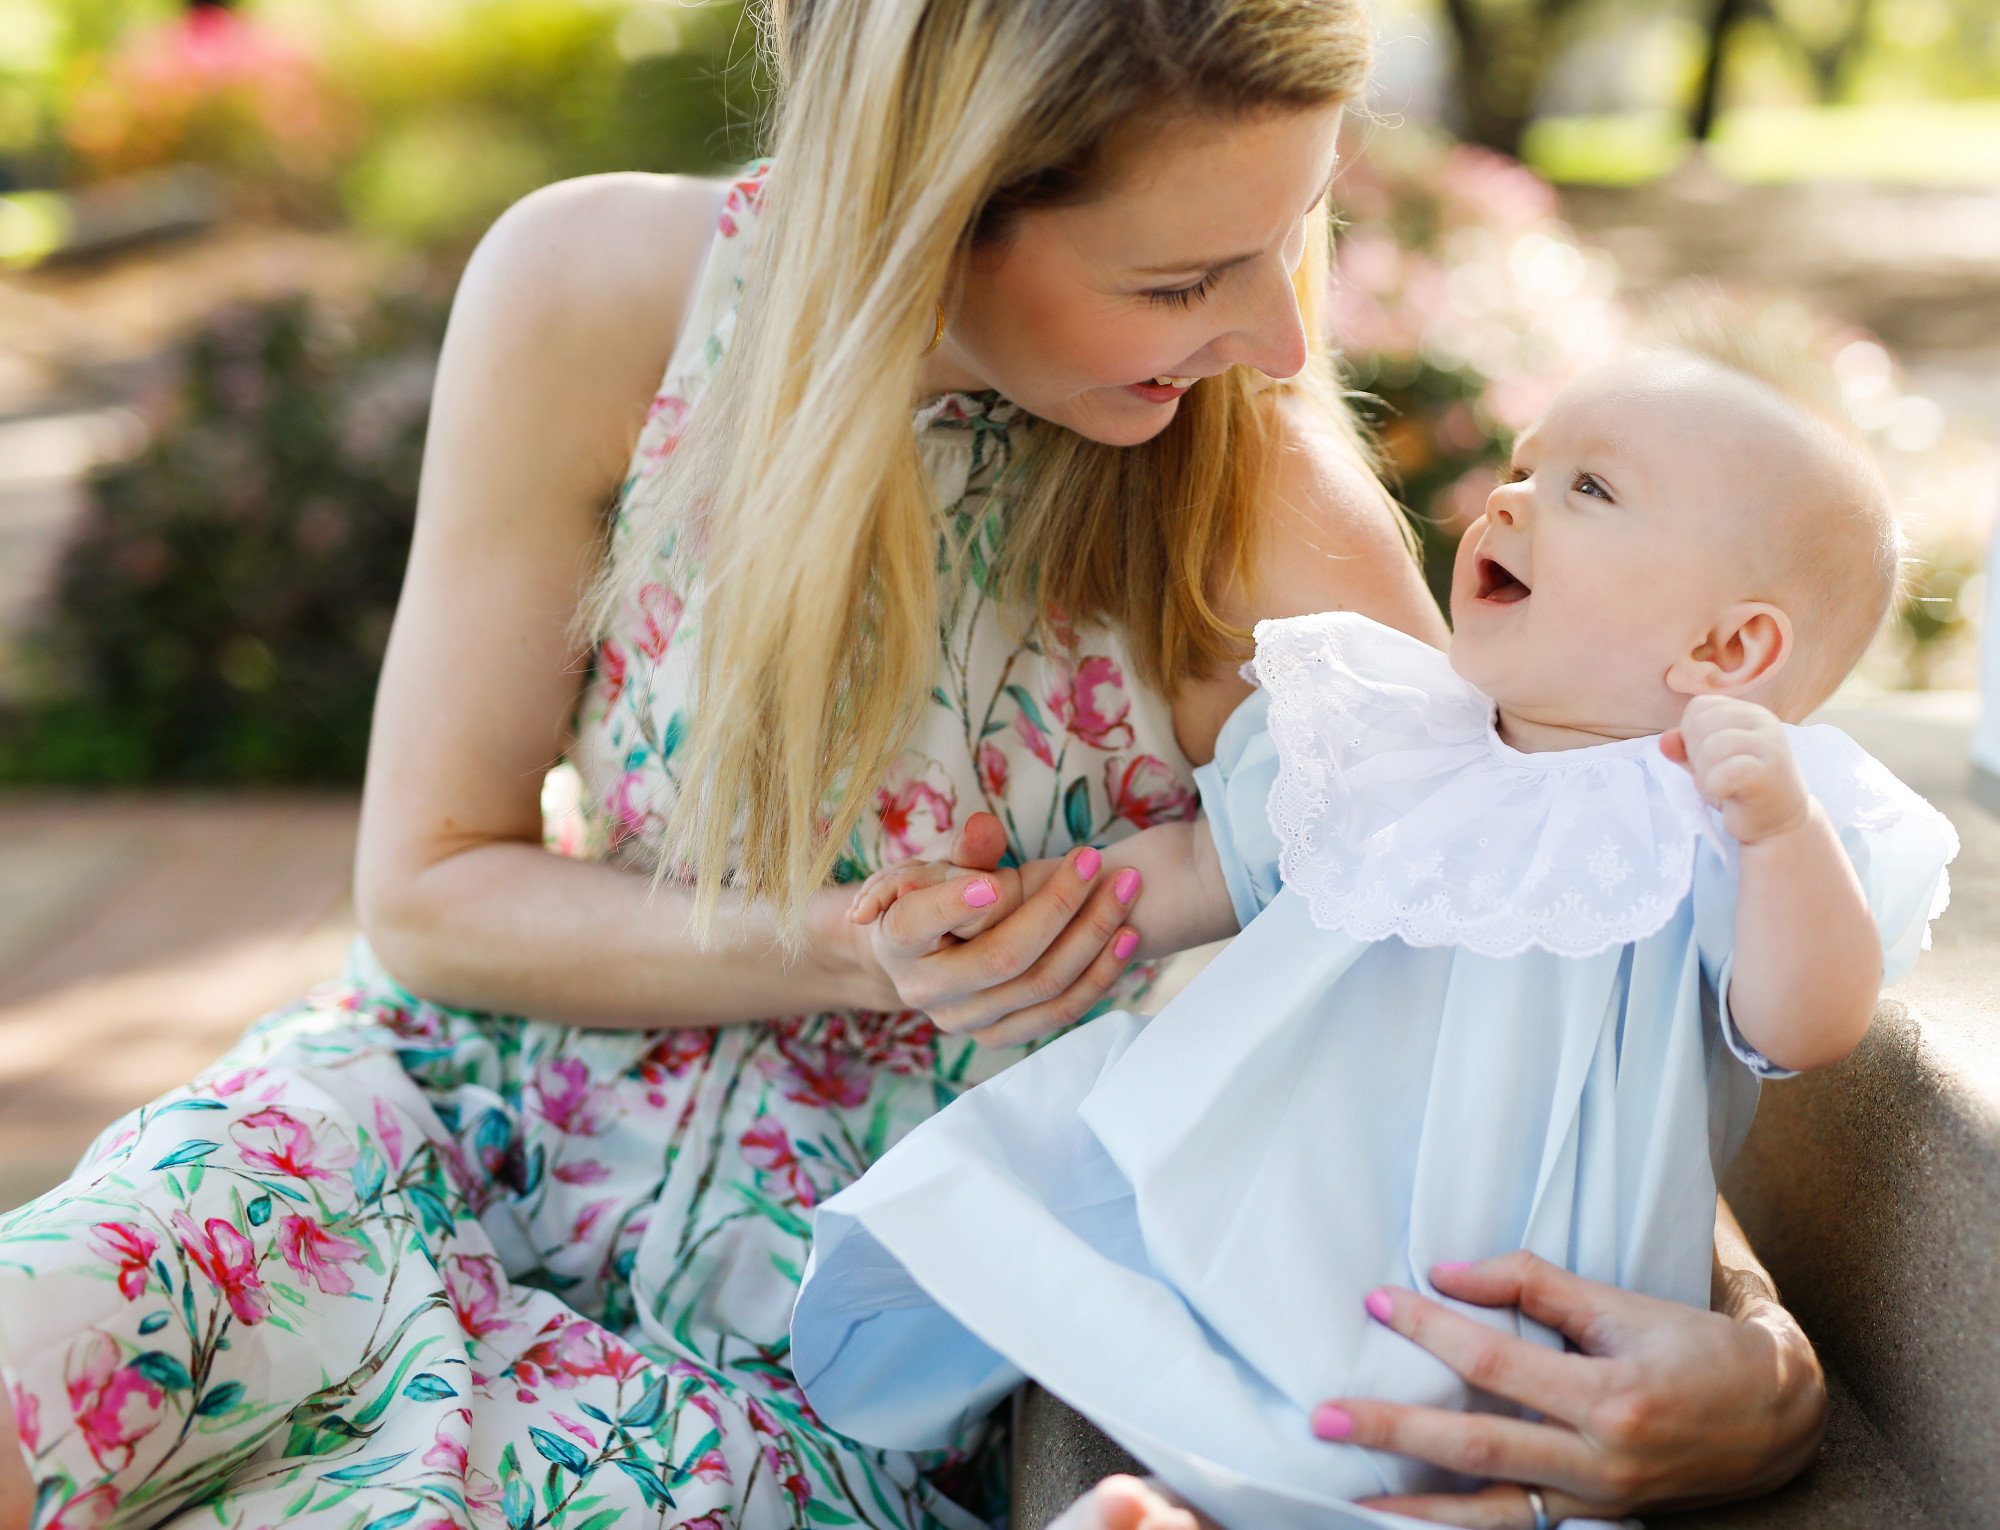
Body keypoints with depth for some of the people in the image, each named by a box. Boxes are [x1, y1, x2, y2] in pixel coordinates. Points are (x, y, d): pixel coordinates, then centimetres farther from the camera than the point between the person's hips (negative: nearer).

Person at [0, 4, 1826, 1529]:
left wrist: (1756, 1366, -28)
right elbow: (427, 888, -6)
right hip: (472, 1116, 2)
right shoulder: (595, 299, -16)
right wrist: (818, 952, -23)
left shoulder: (1277, 531, -19)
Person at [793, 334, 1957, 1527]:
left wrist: (1785, 832, -36)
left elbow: (1810, 1026, -20)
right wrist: (1012, 898, 8)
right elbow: (1205, 866, 18)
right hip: (1196, 1174, 5)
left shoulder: (1715, 832, -7)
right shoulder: (1388, 738, 8)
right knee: (866, 1334, -1)